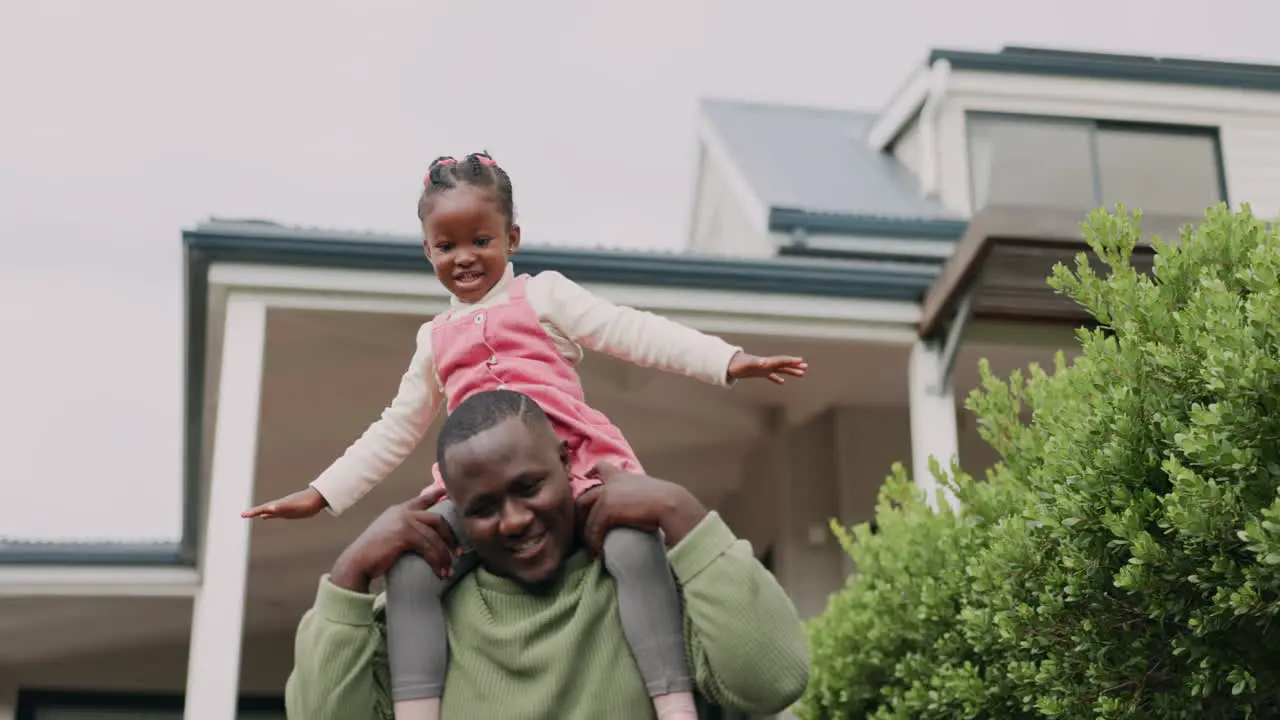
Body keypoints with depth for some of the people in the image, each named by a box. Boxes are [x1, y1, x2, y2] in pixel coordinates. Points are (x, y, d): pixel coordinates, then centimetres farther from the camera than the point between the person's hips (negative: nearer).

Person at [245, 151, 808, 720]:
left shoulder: (543, 294, 13)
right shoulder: (435, 340, 25)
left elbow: (634, 333, 4)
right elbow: (396, 430, 32)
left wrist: (727, 360, -8)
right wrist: (322, 493, 27)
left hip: (572, 460, -3)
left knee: (635, 550, -32)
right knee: (407, 573, -22)